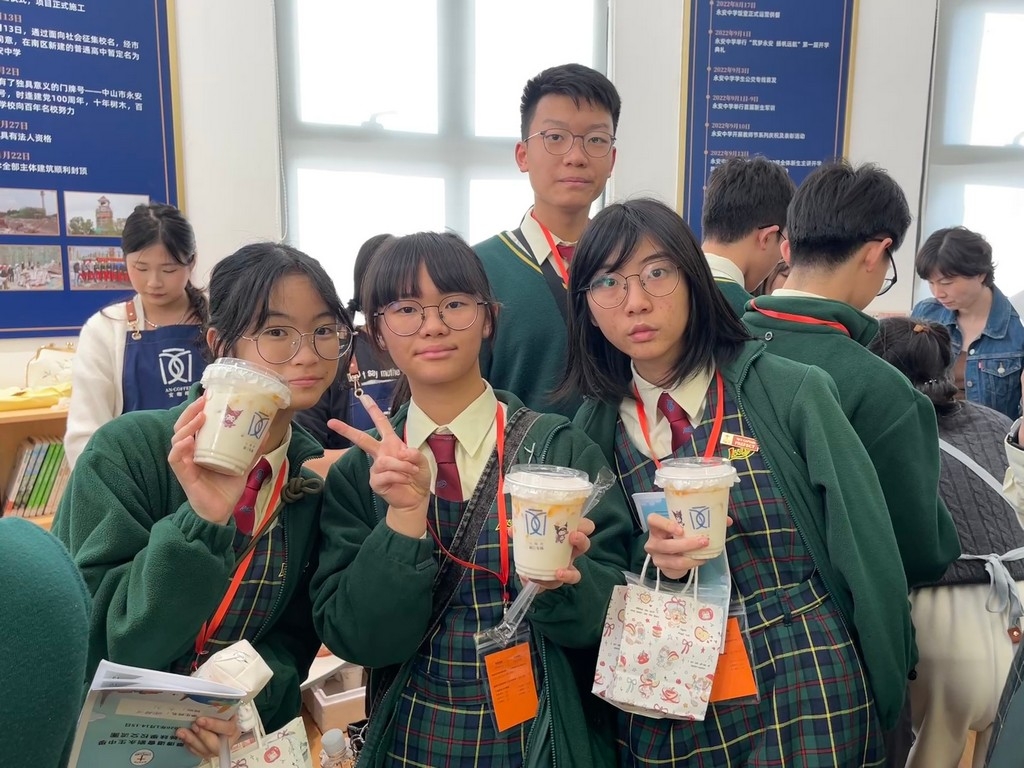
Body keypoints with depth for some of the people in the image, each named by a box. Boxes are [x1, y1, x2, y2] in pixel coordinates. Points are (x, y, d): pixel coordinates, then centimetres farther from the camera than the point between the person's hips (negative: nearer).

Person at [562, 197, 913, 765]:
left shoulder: (792, 393, -12)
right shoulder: (597, 426, -3)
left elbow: (867, 555, -6)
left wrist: (883, 695, 2)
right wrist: (651, 564, -20)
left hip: (804, 689, -2)